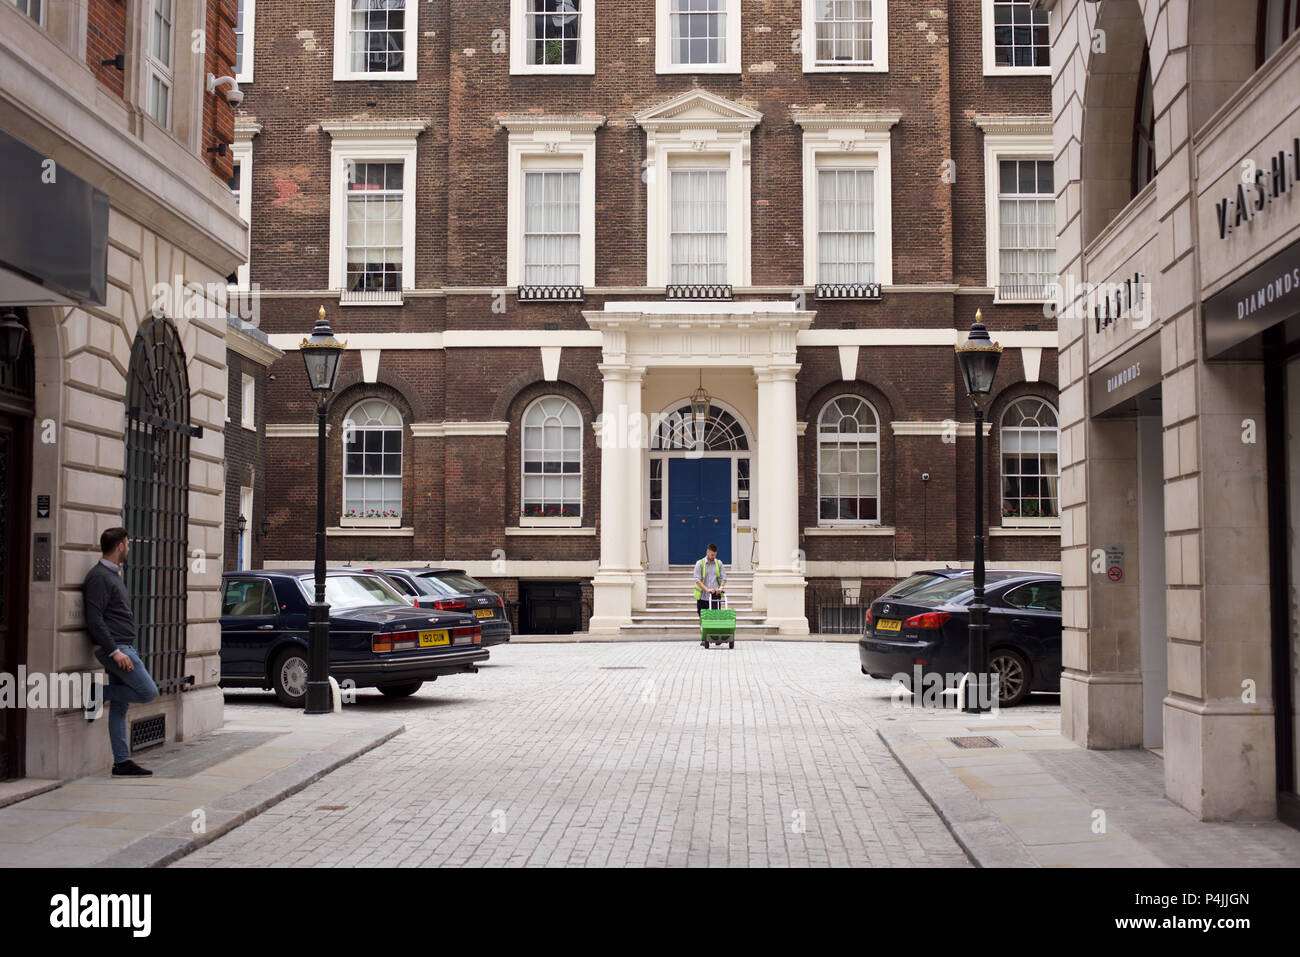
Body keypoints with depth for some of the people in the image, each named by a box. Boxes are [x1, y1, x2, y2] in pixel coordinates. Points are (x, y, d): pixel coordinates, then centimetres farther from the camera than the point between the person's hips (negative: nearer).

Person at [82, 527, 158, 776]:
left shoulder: (113, 575, 19)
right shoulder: (99, 577, -12)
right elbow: (94, 619, -19)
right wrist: (114, 651, -22)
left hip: (123, 648, 10)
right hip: (115, 648, -10)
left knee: (119, 706, 8)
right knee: (148, 692, -12)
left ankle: (122, 761, 9)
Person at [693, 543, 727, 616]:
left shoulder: (719, 564, 9)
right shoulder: (700, 564, 0)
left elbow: (723, 577, 8)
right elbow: (697, 580, -7)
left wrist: (721, 587, -13)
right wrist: (707, 589, -19)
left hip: (716, 596, 2)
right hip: (703, 597, -2)